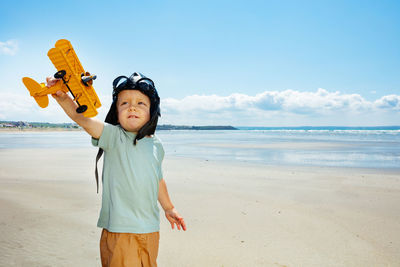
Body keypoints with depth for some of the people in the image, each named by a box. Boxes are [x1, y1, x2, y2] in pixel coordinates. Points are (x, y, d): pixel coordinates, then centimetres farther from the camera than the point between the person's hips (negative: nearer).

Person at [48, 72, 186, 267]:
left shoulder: (156, 145, 6)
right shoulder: (113, 136, -8)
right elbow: (83, 119, -26)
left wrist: (168, 207, 30)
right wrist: (62, 97, -43)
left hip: (151, 230, 5)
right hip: (119, 231, -5)